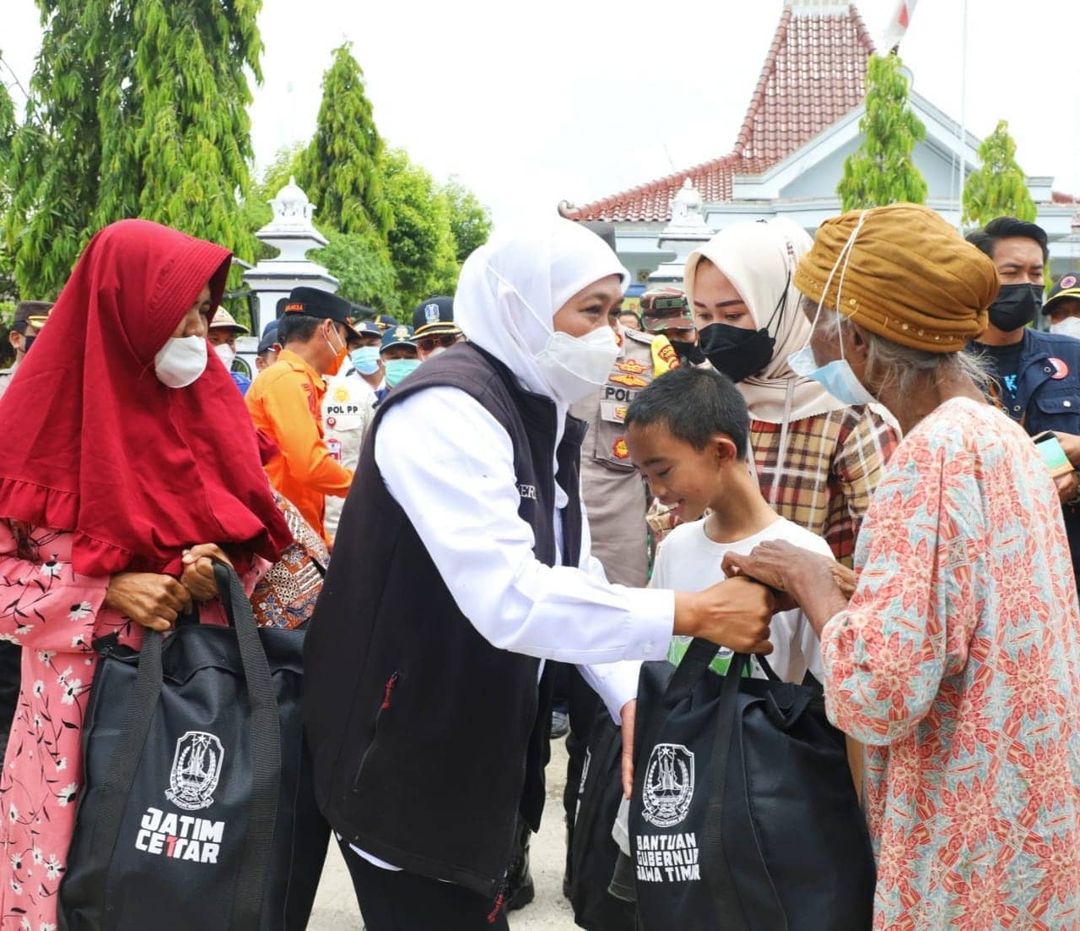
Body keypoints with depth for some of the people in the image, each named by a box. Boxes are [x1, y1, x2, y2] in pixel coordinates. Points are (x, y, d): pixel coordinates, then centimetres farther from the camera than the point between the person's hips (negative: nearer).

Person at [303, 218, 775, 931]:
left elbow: (572, 579, 8)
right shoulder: (446, 410, -21)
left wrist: (631, 697, -7)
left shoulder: (543, 417, 9)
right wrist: (692, 613, -30)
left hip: (479, 750, 9)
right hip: (404, 759, -9)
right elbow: (511, 597, -32)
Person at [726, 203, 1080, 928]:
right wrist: (834, 587, 6)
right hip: (1015, 814, 9)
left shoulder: (938, 449, -22)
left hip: (976, 848, -9)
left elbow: (880, 692, -28)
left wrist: (813, 585, -13)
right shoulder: (995, 433, 7)